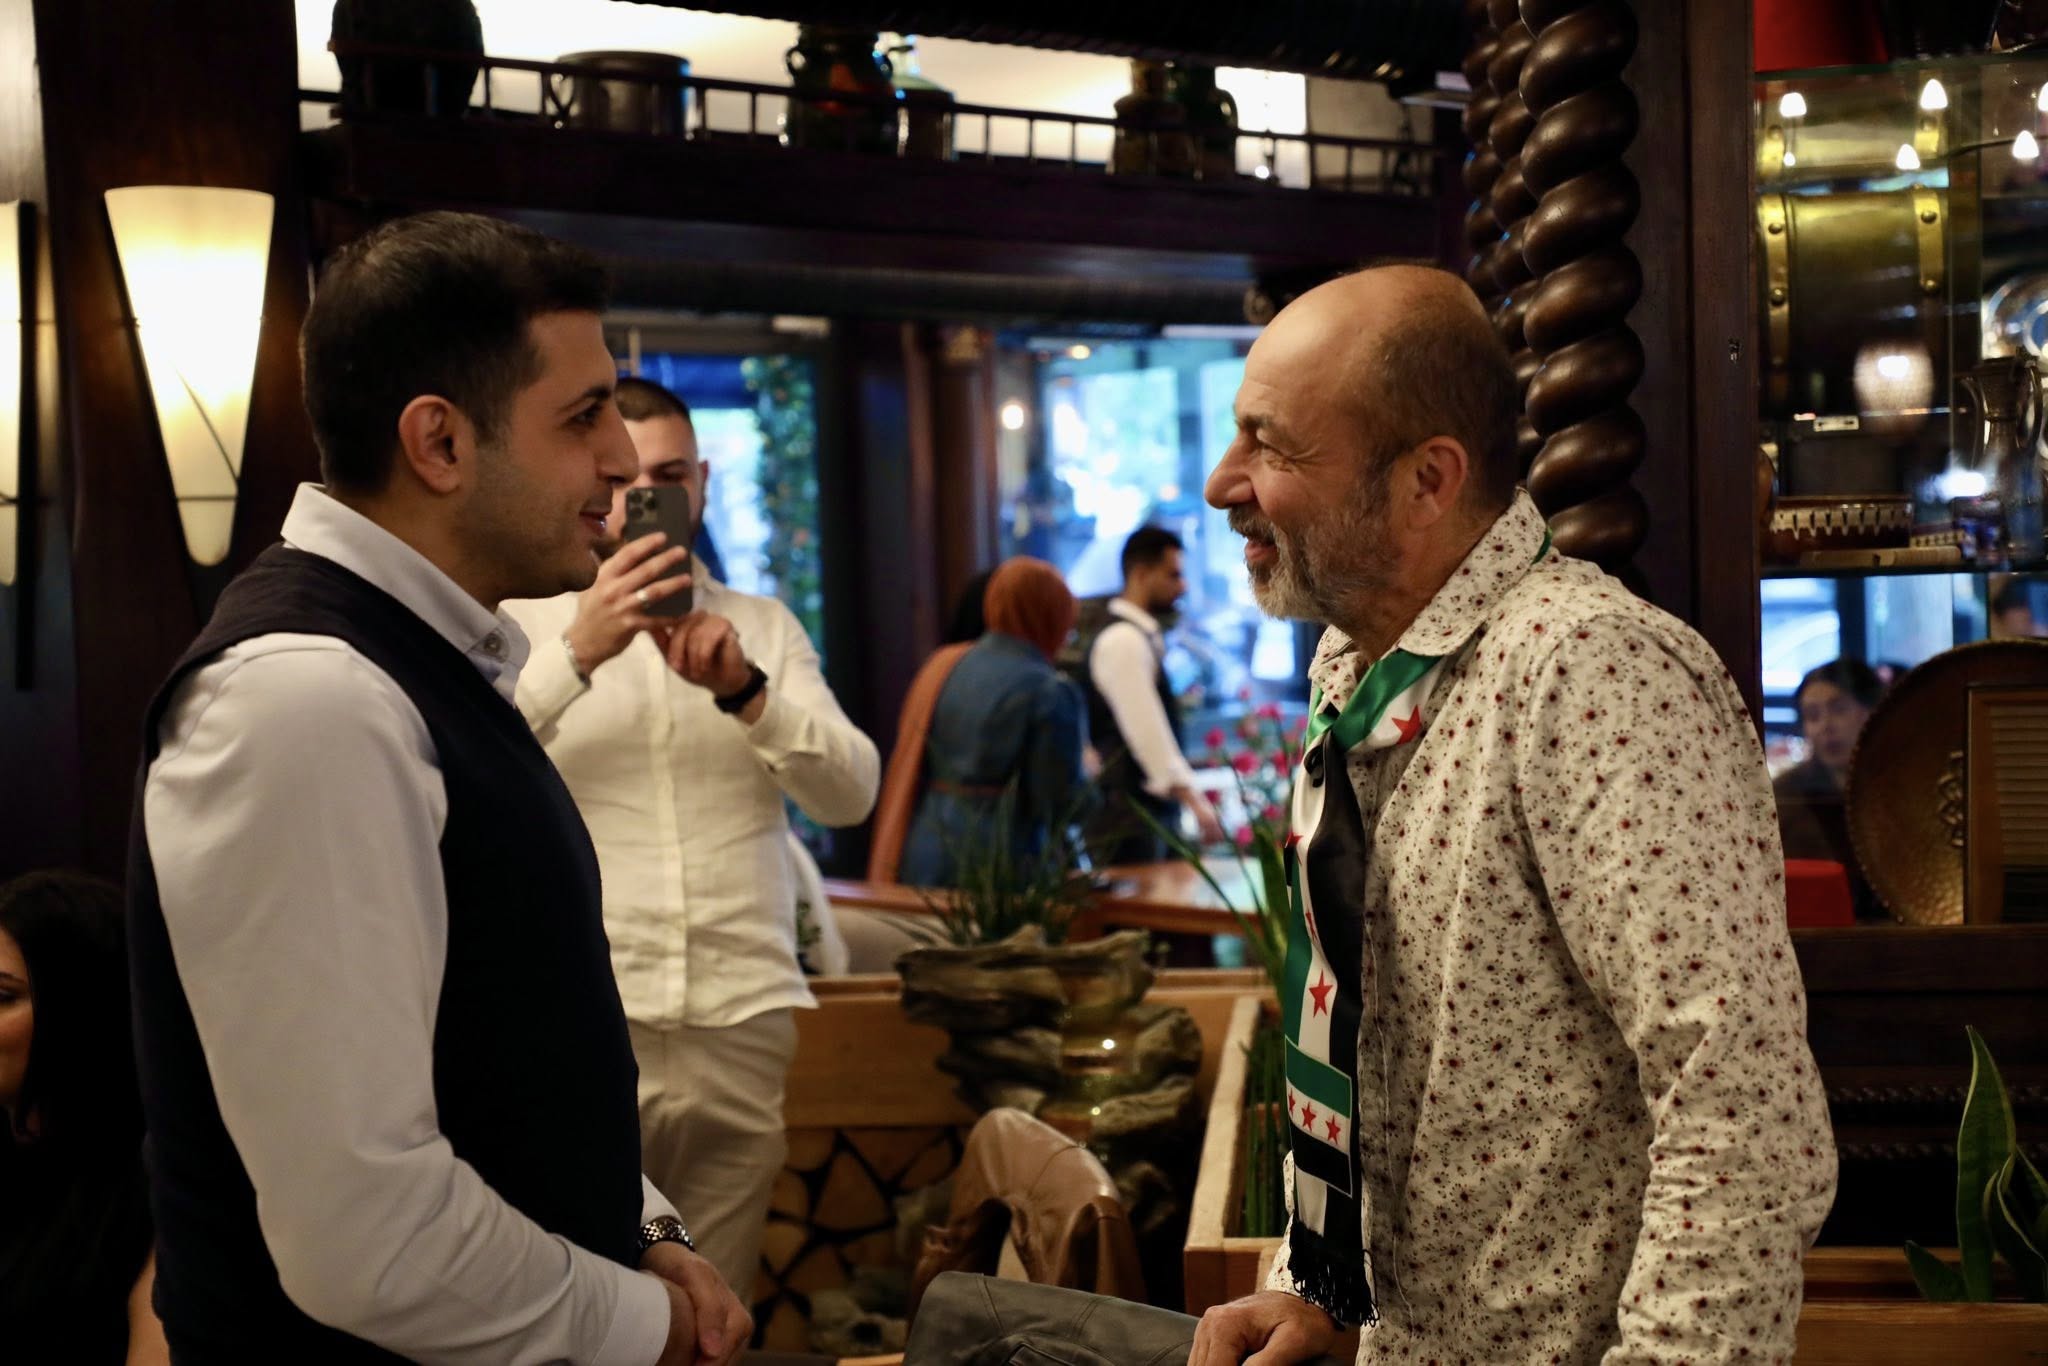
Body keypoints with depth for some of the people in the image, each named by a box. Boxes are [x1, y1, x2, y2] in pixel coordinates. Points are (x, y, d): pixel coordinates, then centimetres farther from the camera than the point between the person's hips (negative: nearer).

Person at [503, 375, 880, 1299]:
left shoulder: (764, 627, 14)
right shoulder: (521, 624, 6)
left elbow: (850, 794, 2)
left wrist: (742, 687, -14)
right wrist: (579, 651, -20)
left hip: (745, 1025, 2)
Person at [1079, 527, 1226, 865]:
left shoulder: (1143, 637, 16)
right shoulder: (1122, 641, -14)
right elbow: (1146, 732, -23)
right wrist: (1194, 801, -27)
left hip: (1153, 810, 10)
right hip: (1129, 815, -10)